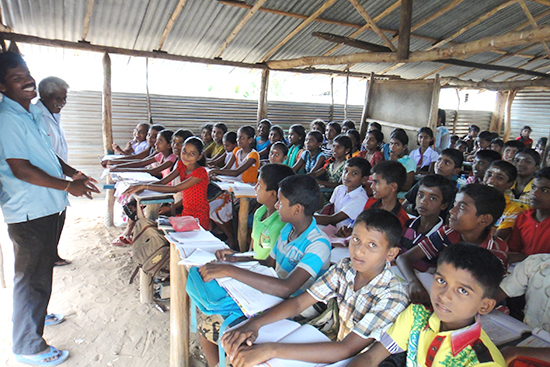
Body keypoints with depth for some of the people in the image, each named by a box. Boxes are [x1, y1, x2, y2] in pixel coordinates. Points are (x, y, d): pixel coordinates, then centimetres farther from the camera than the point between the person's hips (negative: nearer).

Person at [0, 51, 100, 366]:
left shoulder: (34, 113, 11)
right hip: (28, 212, -9)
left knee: (43, 269, 26)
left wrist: (72, 172, 5)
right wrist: (68, 186, -18)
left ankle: (37, 314, 48)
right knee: (31, 276, 3)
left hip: (48, 207, 9)